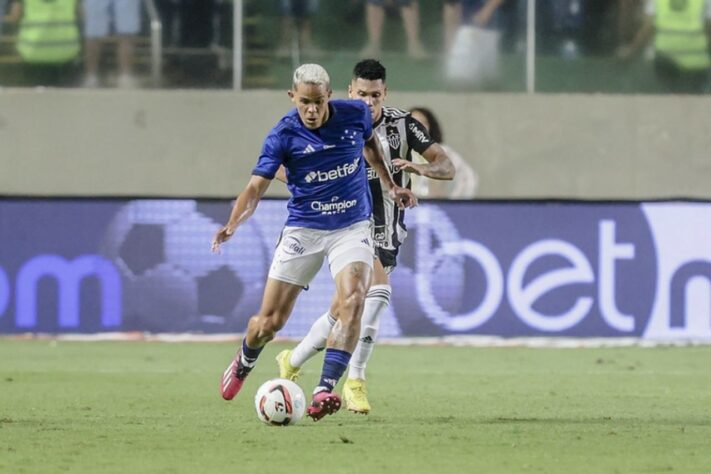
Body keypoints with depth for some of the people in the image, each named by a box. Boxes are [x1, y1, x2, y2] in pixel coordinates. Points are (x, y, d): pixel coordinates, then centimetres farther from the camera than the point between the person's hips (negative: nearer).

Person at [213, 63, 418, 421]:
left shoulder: (355, 114, -5)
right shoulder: (283, 135, -13)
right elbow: (256, 187, -18)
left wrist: (390, 186, 23)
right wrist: (232, 224, -35)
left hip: (352, 227, 1)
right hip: (303, 230, -1)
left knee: (353, 300, -26)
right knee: (269, 321, 0)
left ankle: (324, 392, -30)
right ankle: (244, 363, 36)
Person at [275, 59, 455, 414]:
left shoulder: (402, 124, -5)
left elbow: (447, 168, -8)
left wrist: (419, 168, -30)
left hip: (387, 237, 3)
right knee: (377, 291, -24)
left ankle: (292, 362, 18)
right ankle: (355, 381, -14)